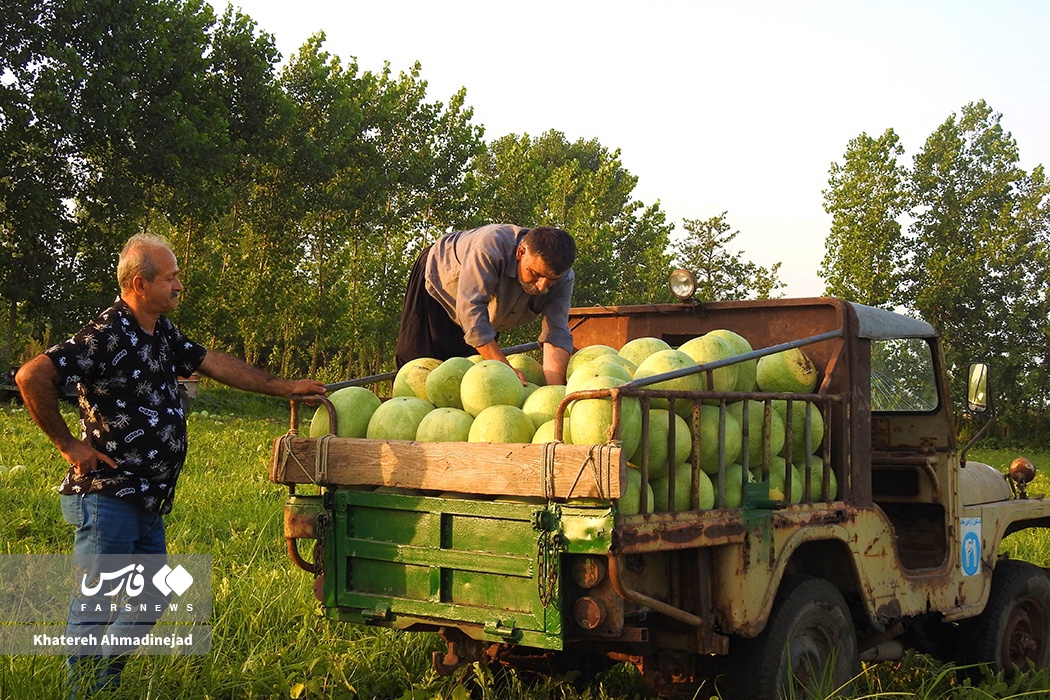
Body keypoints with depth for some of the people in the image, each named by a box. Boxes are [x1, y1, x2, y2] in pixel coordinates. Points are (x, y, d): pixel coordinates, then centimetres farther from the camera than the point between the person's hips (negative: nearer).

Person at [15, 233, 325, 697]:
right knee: (94, 606, -1)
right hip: (106, 498, -10)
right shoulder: (106, 336, -17)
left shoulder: (163, 333, 11)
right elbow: (32, 376, -23)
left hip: (149, 503, 10)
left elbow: (214, 363, 19)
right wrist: (67, 444, -17)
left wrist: (285, 388, 18)